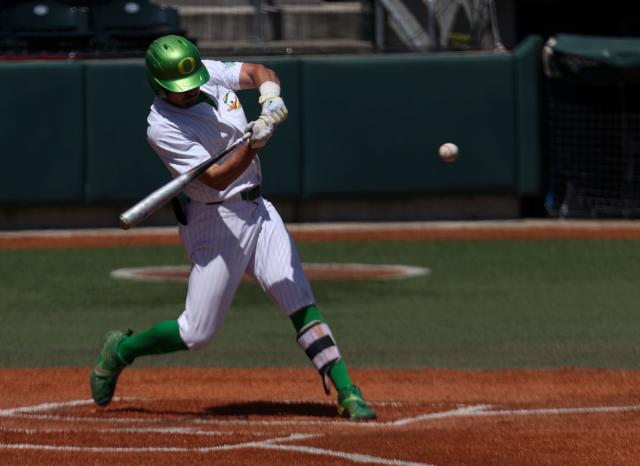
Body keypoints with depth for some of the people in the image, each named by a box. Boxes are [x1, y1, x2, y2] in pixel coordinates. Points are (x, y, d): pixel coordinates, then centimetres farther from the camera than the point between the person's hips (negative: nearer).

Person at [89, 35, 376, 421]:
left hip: (257, 209, 6)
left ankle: (346, 393, -9)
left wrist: (270, 94, -19)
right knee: (198, 333, 0)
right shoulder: (163, 127, -21)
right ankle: (120, 351, 25)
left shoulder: (210, 72, -2)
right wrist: (253, 143, -40)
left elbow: (257, 72, 3)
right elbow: (217, 178, -26)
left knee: (302, 302, -6)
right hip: (217, 222, -6)